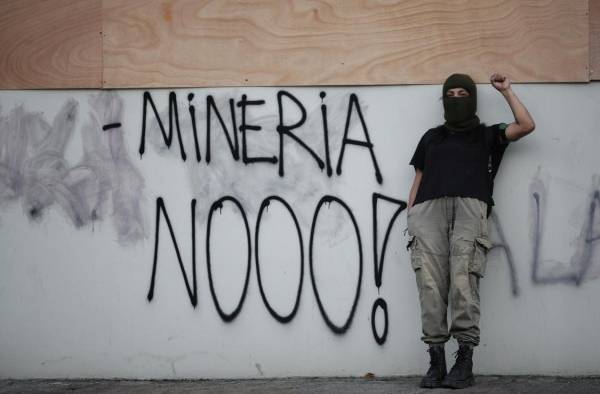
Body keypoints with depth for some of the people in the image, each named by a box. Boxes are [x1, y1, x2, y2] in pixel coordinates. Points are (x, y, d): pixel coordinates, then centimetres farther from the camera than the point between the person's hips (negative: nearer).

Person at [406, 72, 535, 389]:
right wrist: (410, 220, 14)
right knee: (430, 283, -14)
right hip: (429, 209, 2)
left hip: (469, 207, -2)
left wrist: (506, 91, 20)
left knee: (462, 278, -20)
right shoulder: (431, 137, 33)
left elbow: (526, 126, 12)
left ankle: (464, 362, -22)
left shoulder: (486, 135, 26)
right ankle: (436, 360, -16)